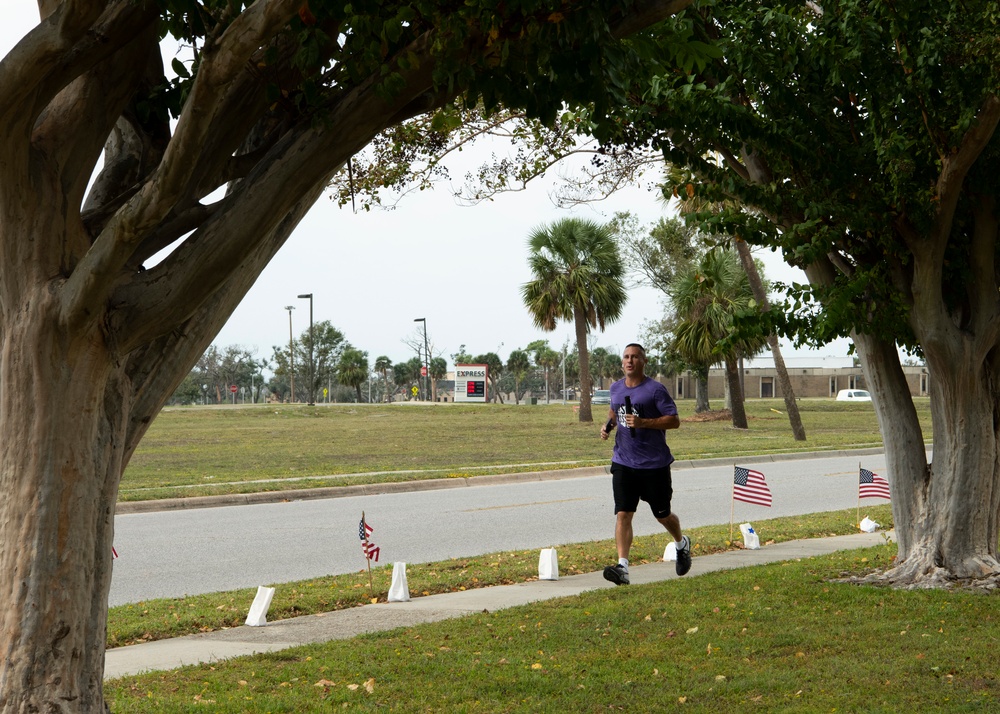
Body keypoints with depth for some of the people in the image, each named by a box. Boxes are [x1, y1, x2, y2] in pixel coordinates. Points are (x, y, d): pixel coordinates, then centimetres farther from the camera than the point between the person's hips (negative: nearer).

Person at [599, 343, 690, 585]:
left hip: (655, 464, -4)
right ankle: (622, 567, -18)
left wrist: (643, 422, -24)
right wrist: (609, 424, 6)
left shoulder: (655, 390, -10)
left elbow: (674, 420, -13)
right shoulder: (616, 388, 9)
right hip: (623, 463, 4)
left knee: (662, 515, 12)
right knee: (622, 514, -11)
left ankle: (682, 544, 43)